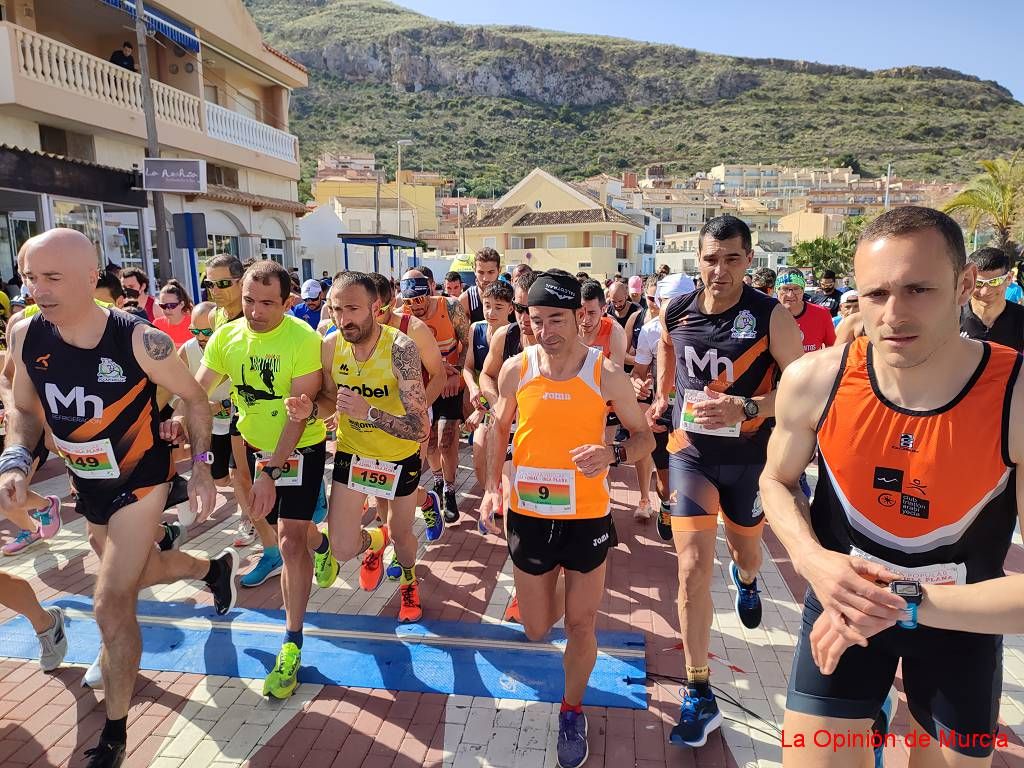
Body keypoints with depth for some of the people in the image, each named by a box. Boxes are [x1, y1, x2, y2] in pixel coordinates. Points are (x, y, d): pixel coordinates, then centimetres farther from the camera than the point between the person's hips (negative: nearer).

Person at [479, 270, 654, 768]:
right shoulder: (516, 369, -6)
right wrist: (493, 488, -2)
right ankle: (547, 585, 52)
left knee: (580, 625, 11)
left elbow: (644, 437, -1)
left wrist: (613, 454, -22)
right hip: (528, 515, 2)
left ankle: (572, 712, 38)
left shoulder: (607, 374, -11)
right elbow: (499, 428, 9)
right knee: (537, 629, 16)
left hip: (586, 517, -1)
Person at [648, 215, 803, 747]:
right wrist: (661, 396, 11)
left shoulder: (771, 316, -15)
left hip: (750, 456, 0)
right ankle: (700, 697, 6)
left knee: (745, 548, 24)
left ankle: (746, 580, 66)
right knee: (693, 568, -9)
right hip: (691, 452, 1)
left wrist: (745, 408, -28)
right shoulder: (674, 313, -6)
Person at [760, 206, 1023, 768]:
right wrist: (813, 560, -20)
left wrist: (906, 604, -28)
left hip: (962, 623, 0)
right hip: (842, 603, 0)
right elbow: (777, 481, -2)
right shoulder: (813, 381, -20)